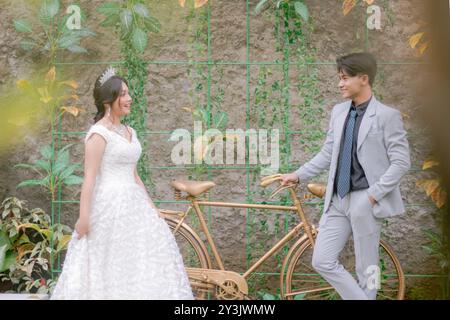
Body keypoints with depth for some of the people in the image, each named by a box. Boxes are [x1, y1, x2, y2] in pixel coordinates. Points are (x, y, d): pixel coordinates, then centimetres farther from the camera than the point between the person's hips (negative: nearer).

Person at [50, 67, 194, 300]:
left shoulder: (129, 132, 14)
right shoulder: (99, 133, -10)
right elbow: (89, 177, -15)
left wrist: (151, 206, 19)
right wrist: (83, 217, -19)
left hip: (132, 203, 8)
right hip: (109, 204, -8)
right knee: (108, 265, -4)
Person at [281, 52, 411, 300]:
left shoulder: (387, 115, -8)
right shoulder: (338, 112, 11)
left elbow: (401, 162, -9)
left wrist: (373, 195, -14)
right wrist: (298, 175, 13)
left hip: (365, 201, -6)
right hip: (338, 200, 6)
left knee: (366, 269, 3)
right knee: (322, 261, 1)